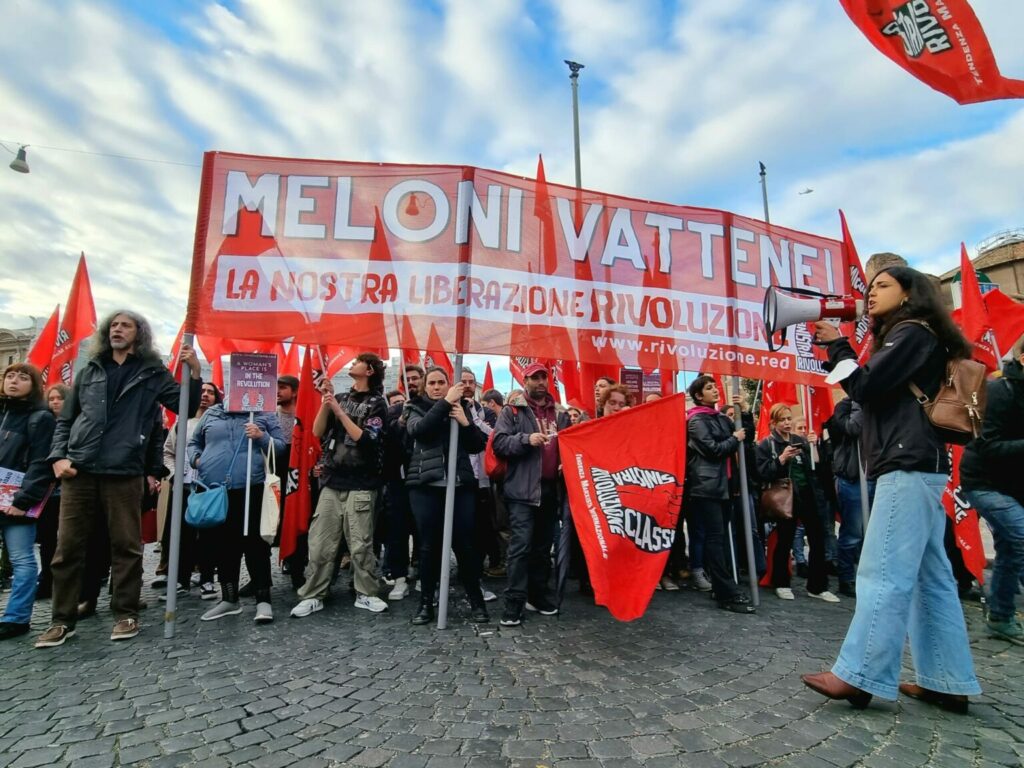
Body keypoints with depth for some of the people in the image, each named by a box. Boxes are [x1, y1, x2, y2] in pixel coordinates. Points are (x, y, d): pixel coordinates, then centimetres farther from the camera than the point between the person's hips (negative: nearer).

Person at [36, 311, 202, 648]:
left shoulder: (152, 372, 7)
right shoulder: (90, 371, 16)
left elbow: (186, 407, 0)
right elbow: (65, 420, 18)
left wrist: (194, 372, -15)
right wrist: (58, 456, 3)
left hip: (124, 473, -3)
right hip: (78, 471, 3)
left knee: (126, 545, 4)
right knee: (68, 547, 7)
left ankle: (126, 614, 16)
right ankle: (63, 619, 20)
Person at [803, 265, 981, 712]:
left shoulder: (911, 332, -4)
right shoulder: (904, 337, 26)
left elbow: (865, 388, -12)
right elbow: (872, 391, 20)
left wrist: (836, 344, -1)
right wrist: (836, 351, 12)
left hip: (909, 465, -11)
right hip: (917, 466, 11)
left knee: (884, 573, -11)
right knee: (929, 577, 8)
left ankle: (857, 676, -8)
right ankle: (948, 683, 13)